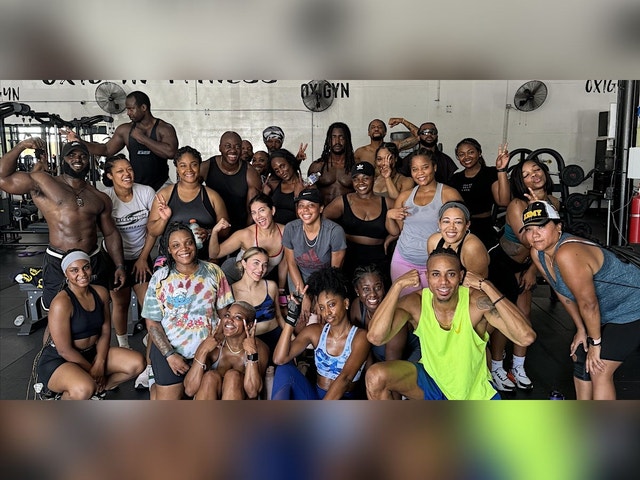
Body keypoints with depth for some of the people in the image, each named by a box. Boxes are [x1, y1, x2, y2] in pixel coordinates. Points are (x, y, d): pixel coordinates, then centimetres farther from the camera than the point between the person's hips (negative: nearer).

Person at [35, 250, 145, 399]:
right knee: (84, 389, -37)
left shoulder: (101, 293, -2)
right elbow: (64, 350, -20)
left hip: (92, 352, 7)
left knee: (138, 363, -10)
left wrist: (100, 364, -12)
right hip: (58, 360, -6)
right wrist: (92, 371, -14)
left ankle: (96, 390, 9)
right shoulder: (61, 303, -23)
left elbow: (105, 332, 2)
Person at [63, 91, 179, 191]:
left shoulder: (164, 128, -7)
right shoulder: (125, 130, 7)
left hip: (161, 185, -3)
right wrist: (79, 141, 3)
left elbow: (170, 152, -24)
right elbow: (106, 150, 13)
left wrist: (142, 138, -17)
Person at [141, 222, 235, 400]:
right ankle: (156, 385, 32)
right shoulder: (160, 277, -5)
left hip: (208, 348, 2)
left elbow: (224, 312, 2)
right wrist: (169, 355, -14)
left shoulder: (213, 271, -2)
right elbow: (152, 323, -4)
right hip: (169, 348, -1)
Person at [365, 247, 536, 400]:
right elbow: (375, 337, -36)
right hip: (430, 380, 0)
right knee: (375, 376, -22)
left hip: (473, 390, 0)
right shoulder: (415, 303, -21)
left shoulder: (477, 302, -25)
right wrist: (397, 285, -34)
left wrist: (487, 286, -38)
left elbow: (526, 337, -37)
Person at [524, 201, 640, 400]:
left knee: (599, 370, -9)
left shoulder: (567, 254, -36)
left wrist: (595, 342, -15)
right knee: (580, 356, 15)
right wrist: (581, 330, 6)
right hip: (606, 311, 9)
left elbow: (588, 304, -28)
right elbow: (563, 293, 2)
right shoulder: (537, 253, -9)